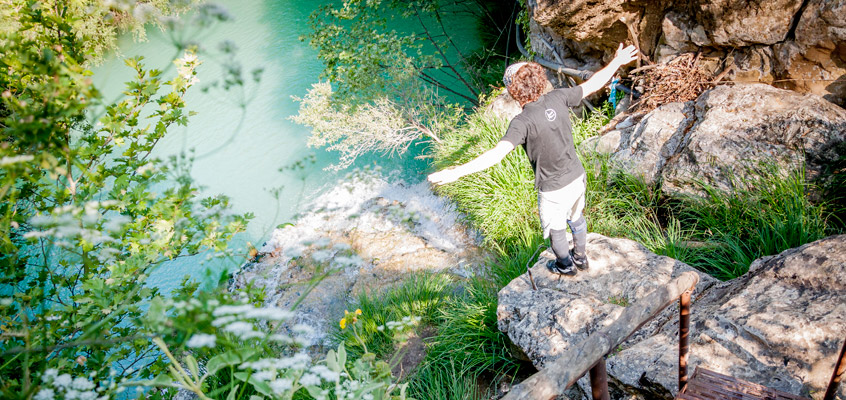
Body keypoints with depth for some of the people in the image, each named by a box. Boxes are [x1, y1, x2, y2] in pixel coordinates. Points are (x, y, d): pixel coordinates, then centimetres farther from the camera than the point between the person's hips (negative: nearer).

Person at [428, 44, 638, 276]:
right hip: (577, 176, 6)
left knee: (555, 230, 23)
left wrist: (456, 172, -48)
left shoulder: (523, 122, -31)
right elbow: (593, 85, 0)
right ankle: (580, 257, 56)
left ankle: (565, 266, 49)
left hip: (554, 189, -6)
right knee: (576, 218, 32)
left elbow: (497, 154, -42)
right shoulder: (558, 98, -13)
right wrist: (617, 62, 16)